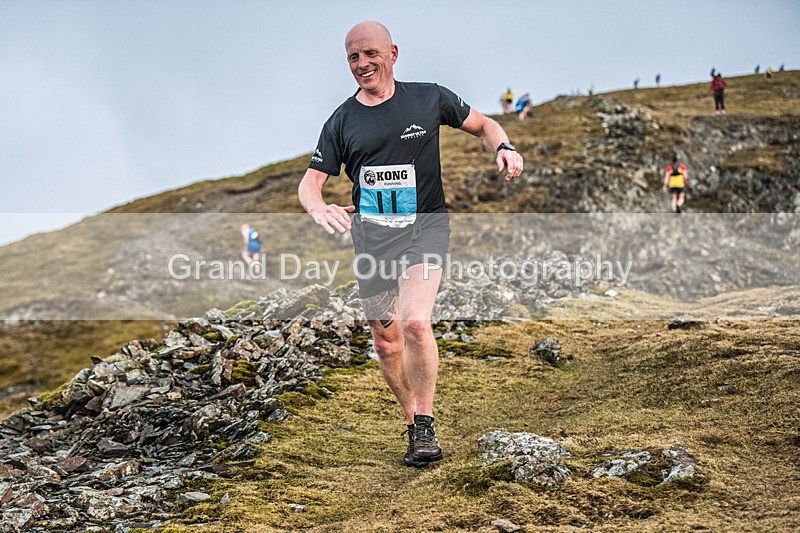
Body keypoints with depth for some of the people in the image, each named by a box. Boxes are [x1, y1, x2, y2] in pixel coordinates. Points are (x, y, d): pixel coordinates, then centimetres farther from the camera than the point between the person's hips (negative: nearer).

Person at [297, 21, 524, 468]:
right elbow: (310, 183, 3)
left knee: (416, 322, -26)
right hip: (370, 233, 3)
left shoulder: (429, 99, 1)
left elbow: (482, 124, 15)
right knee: (387, 342, 8)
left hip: (424, 226, -3)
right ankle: (414, 424, 28)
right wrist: (320, 208, -21)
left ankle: (426, 424, -11)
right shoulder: (342, 122, 5)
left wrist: (504, 148, -8)